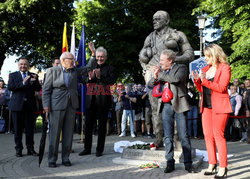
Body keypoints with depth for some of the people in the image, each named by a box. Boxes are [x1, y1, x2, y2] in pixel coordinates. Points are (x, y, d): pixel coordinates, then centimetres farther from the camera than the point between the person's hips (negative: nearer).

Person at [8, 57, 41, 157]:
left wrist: (33, 82, -19)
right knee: (18, 129, 5)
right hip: (17, 105, -1)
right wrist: (23, 83, -18)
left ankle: (30, 149, 11)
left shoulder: (33, 76, 11)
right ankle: (18, 149, 13)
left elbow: (38, 89, 1)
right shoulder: (13, 75, 9)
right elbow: (10, 87, -7)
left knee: (30, 129, 2)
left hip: (30, 106, 1)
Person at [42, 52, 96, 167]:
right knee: (54, 133, -1)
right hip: (57, 106, -4)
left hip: (71, 106, 4)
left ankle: (65, 158, 15)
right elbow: (46, 89, -1)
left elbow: (89, 68, 14)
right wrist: (46, 105, -9)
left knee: (68, 133, 6)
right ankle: (52, 159, 8)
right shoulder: (52, 71, 1)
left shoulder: (75, 71, 12)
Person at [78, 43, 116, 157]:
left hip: (103, 99, -3)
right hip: (91, 98, 3)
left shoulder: (109, 68, 5)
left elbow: (112, 81, -8)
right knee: (88, 123, 4)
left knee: (102, 125, 2)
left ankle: (99, 150, 11)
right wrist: (90, 78, -9)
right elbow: (85, 80, 12)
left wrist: (100, 77, -19)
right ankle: (87, 148, 15)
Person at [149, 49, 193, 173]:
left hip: (179, 106, -4)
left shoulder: (181, 68, -2)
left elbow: (176, 79, -22)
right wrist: (155, 77, -11)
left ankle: (188, 163, 9)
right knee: (168, 136, 5)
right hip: (166, 106, 4)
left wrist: (160, 74, -14)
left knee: (184, 136, 0)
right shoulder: (160, 69, 12)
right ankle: (170, 163, 13)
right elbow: (150, 84, 9)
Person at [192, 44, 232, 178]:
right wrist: (197, 80, -1)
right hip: (206, 106, 6)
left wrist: (205, 81, -21)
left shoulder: (224, 68, -3)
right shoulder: (205, 69, 16)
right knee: (207, 135, 5)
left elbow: (222, 87, -13)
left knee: (218, 135, -8)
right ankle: (212, 163, 15)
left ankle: (223, 167, -1)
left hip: (219, 106, -6)